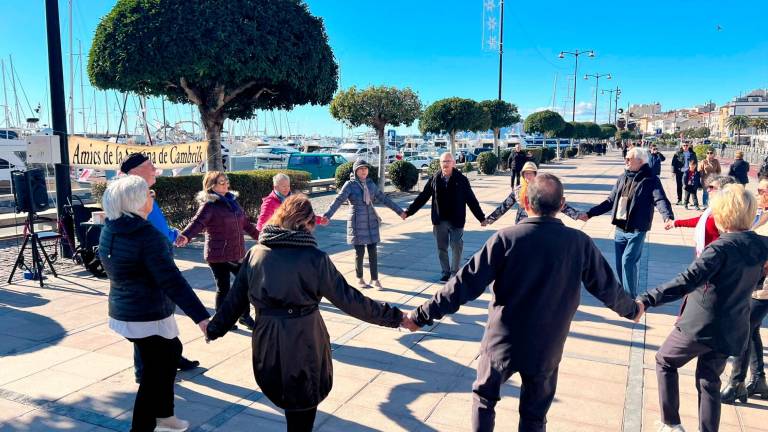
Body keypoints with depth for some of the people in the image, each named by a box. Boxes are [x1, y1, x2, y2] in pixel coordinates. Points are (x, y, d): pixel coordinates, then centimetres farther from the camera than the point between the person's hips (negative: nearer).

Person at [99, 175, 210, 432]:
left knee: (171, 350, 24)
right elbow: (172, 281, -28)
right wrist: (201, 316, -30)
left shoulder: (108, 231, 3)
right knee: (155, 375, 4)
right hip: (149, 318, -9)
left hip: (123, 312, 9)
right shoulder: (148, 236, -23)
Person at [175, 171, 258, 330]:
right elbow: (198, 222, -28)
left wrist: (260, 236, 29)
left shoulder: (232, 201, 11)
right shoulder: (209, 204, -12)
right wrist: (186, 236, -47)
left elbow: (245, 223, 22)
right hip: (218, 255, -7)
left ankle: (245, 316, 31)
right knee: (223, 287, 4)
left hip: (237, 253, 7)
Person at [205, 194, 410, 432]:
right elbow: (347, 298, -12)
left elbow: (236, 299, 5)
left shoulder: (255, 253, -2)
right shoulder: (315, 258, -14)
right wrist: (395, 316, -5)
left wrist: (214, 328, 21)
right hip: (305, 341, -4)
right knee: (303, 404, 18)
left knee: (285, 397, 26)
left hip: (267, 341, 4)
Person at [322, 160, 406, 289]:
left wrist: (400, 211, 18)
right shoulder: (350, 185, -7)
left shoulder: (371, 184, 7)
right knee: (360, 252, 3)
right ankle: (359, 279, 21)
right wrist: (327, 215, -31)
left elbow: (384, 199, 14)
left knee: (373, 251, 3)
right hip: (357, 223, -4)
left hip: (371, 222, 4)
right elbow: (338, 200, -18)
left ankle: (374, 279, 15)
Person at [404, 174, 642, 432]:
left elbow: (467, 283, -17)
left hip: (502, 342, -2)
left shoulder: (506, 238, -17)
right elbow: (606, 286, 6)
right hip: (546, 348, 2)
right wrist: (632, 309, 28)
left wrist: (423, 315, -9)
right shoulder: (580, 243, -8)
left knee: (483, 397, 23)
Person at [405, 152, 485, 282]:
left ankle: (455, 272, 19)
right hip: (439, 221, 2)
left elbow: (471, 199, -2)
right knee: (442, 248, 10)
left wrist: (481, 217, -2)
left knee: (457, 247, 0)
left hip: (456, 221, -2)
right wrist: (409, 211, 1)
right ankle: (445, 272, 25)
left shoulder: (461, 179, -4)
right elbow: (422, 197, 4)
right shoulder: (434, 179, 1)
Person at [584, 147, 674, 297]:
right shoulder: (622, 178, 10)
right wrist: (590, 213, 12)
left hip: (636, 231, -6)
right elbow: (610, 201, 16)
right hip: (620, 229, 6)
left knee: (627, 261, -13)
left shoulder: (650, 180, -8)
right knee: (620, 264, 11)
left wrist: (668, 216, -40)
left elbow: (660, 200, -20)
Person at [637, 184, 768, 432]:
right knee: (709, 382, 20)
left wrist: (647, 300, -42)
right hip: (731, 331, 6)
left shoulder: (722, 247, -23)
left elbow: (687, 281, -35)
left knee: (664, 361, 17)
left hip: (700, 325, -6)